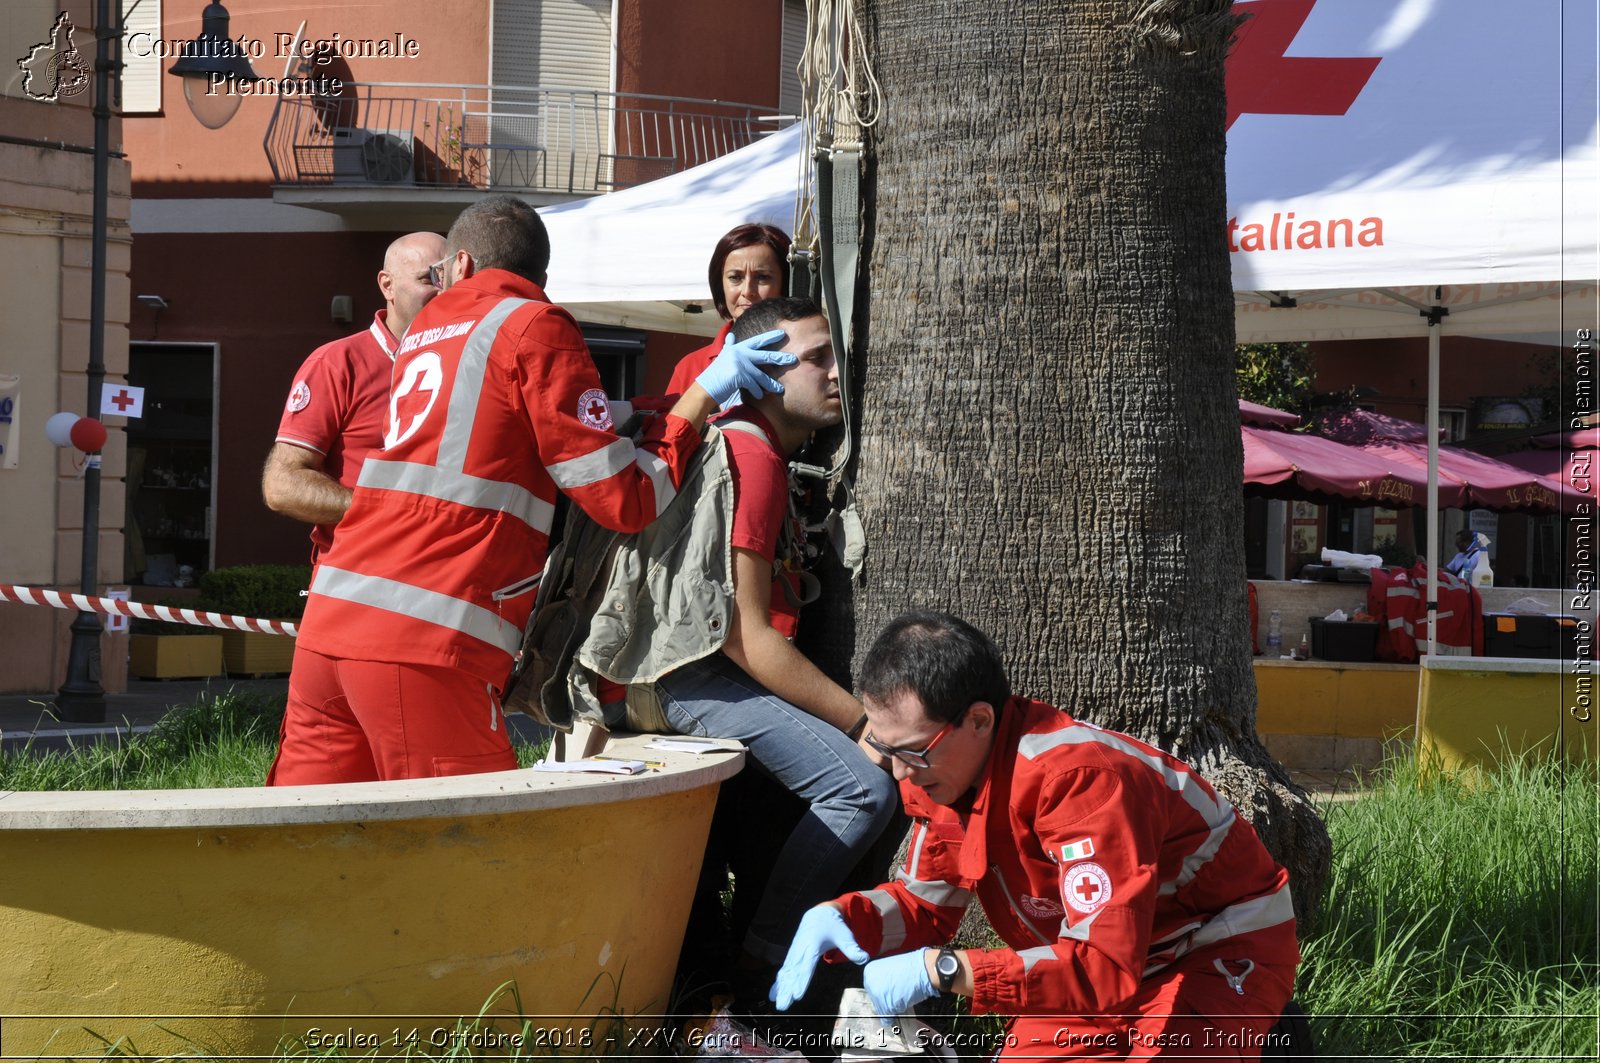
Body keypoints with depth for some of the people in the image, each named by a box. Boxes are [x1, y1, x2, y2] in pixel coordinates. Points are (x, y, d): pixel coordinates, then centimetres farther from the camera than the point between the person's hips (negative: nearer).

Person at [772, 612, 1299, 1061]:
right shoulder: (940, 763, -8)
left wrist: (942, 970, -39)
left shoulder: (1079, 777, -34)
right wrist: (836, 917, -15)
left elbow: (1104, 968, -37)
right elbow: (925, 902, 5)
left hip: (1225, 952, -8)